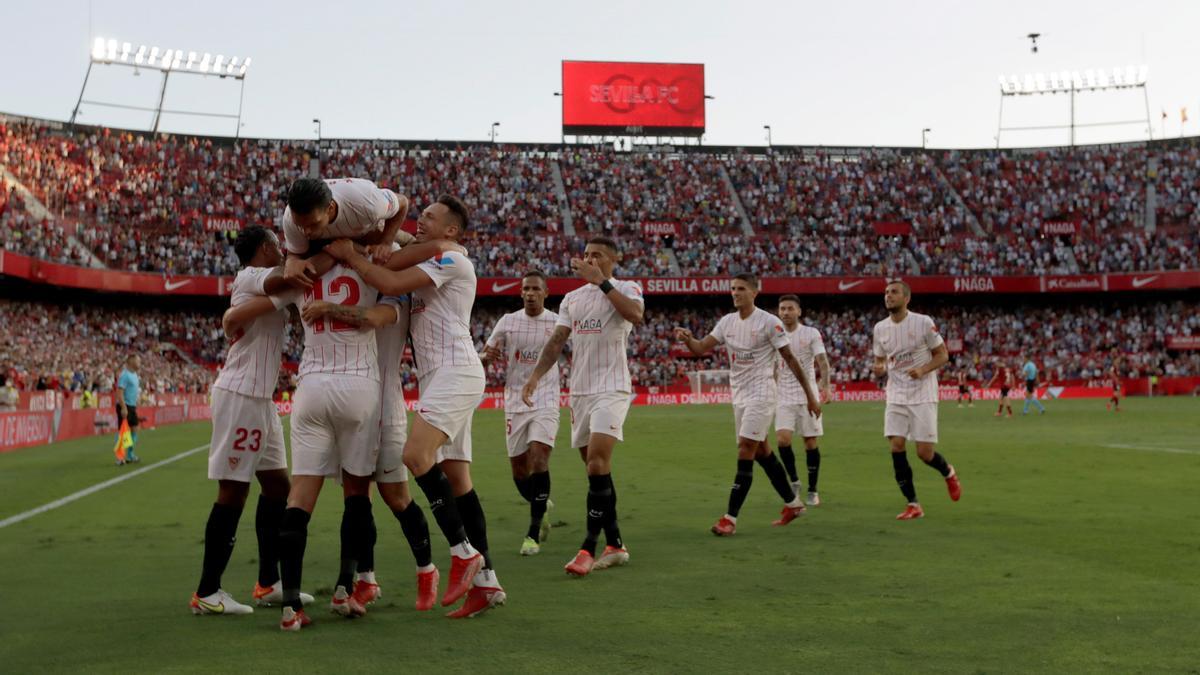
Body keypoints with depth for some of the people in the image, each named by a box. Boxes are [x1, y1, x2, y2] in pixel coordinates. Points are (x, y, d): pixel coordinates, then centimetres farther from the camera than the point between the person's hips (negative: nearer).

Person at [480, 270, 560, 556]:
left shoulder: (558, 322, -1)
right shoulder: (508, 322, 2)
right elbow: (483, 357, 6)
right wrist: (486, 356, -18)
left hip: (545, 401, -2)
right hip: (515, 402, 3)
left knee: (539, 458, -19)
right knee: (519, 468, 6)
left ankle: (533, 533, -14)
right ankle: (541, 507, 37)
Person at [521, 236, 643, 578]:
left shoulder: (626, 288, -1)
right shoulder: (572, 298, 16)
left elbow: (636, 315, -24)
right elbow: (557, 341, 13)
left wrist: (601, 281, -22)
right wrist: (535, 376, 0)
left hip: (611, 388, -7)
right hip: (580, 389, 7)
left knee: (597, 459, -19)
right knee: (596, 466, 7)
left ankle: (588, 548, -18)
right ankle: (614, 544, 15)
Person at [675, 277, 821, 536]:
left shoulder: (769, 322, -11)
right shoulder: (727, 321, 7)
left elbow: (790, 359, -8)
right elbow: (700, 348, 2)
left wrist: (810, 395, -7)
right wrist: (687, 339, -21)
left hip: (761, 395, -7)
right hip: (739, 396, 7)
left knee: (745, 452, -13)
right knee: (761, 452, 14)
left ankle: (730, 518, -14)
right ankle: (793, 503, 30)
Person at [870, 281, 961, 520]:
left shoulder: (923, 322, -8)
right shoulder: (880, 328, 5)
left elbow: (942, 355, -2)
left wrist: (923, 370, -20)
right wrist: (878, 369, -10)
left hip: (923, 395, -4)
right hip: (896, 396, 4)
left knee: (925, 453, -6)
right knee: (896, 448, -8)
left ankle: (949, 473, 30)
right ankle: (913, 505, 3)